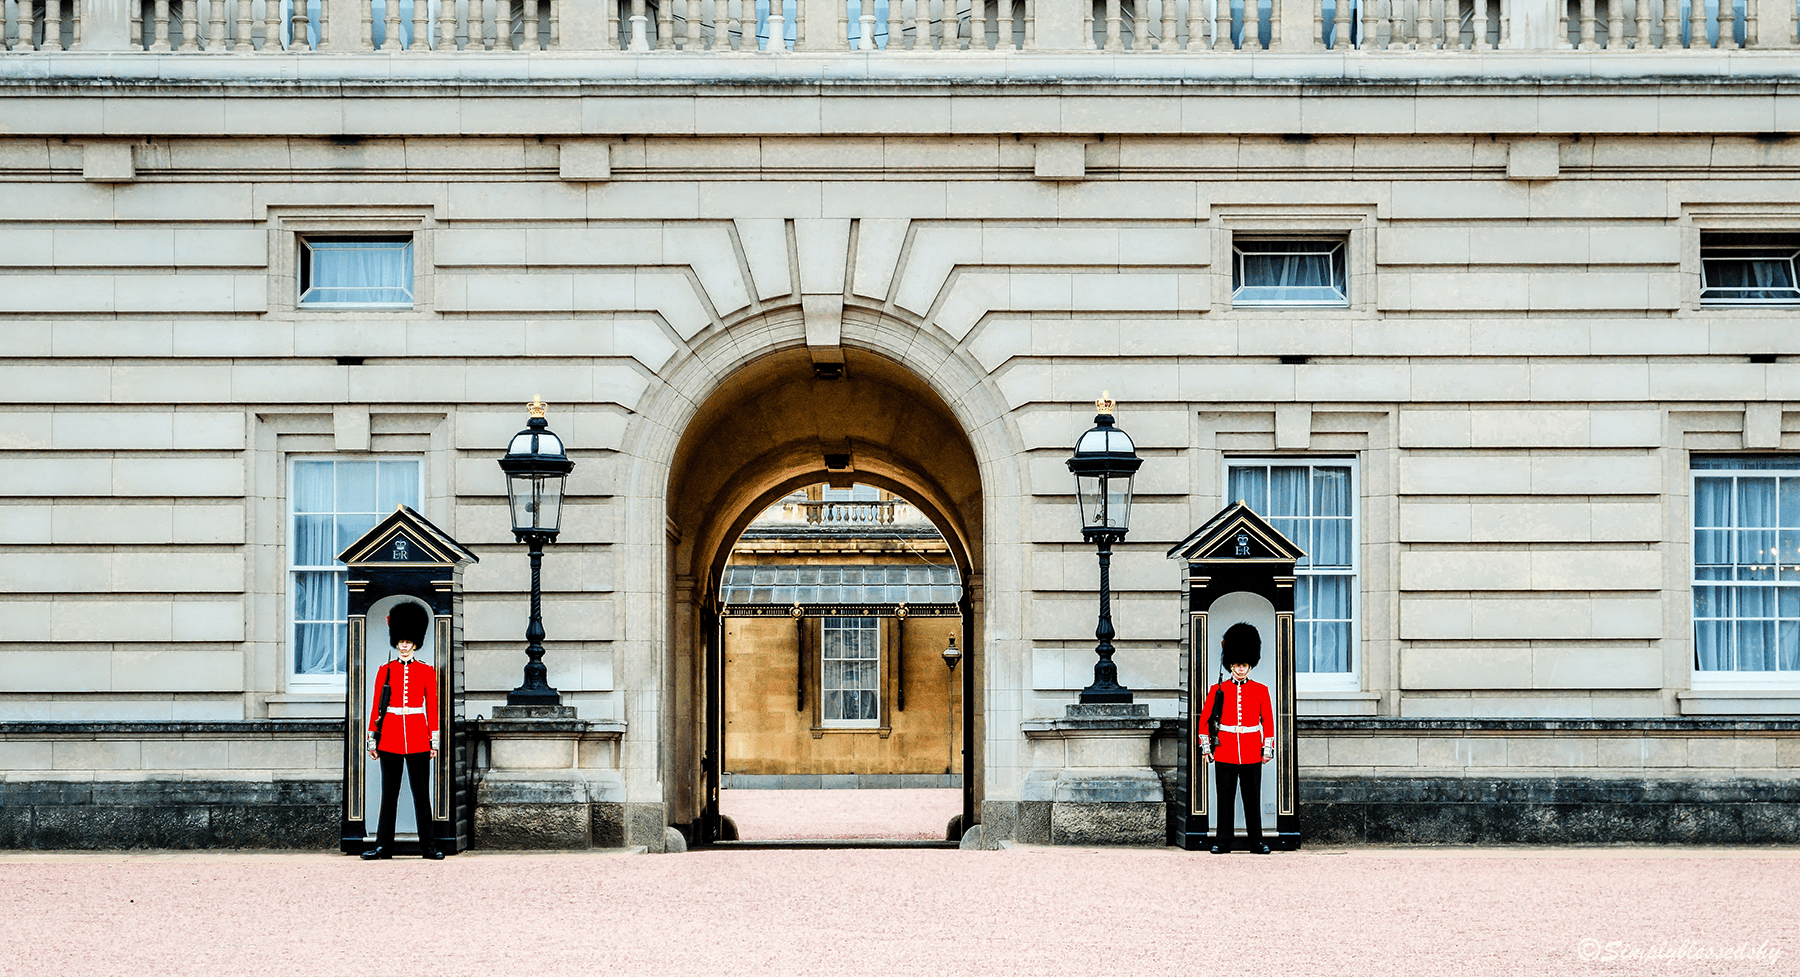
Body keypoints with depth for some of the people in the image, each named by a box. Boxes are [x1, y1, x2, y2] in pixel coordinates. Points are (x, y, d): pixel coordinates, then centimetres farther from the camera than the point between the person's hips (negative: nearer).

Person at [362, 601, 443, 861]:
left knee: (422, 794, 1)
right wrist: (372, 739, 2)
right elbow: (376, 707, 7)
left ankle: (429, 846, 5)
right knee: (389, 794, 3)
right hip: (391, 739, 0)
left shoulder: (426, 671, 6)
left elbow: (432, 706, 5)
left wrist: (434, 740, 1)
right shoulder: (385, 671, 6)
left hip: (418, 740, 0)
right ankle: (383, 846, 7)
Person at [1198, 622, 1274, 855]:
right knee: (1225, 798, 2)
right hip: (1224, 753, 0)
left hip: (1252, 754, 0)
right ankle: (1222, 842, 7)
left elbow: (1268, 721, 8)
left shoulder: (1261, 690, 6)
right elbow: (1205, 719, 7)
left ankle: (1256, 841, 9)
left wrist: (1268, 748, 3)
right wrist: (1205, 746, 2)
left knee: (1253, 798, 3)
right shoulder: (1218, 690, 4)